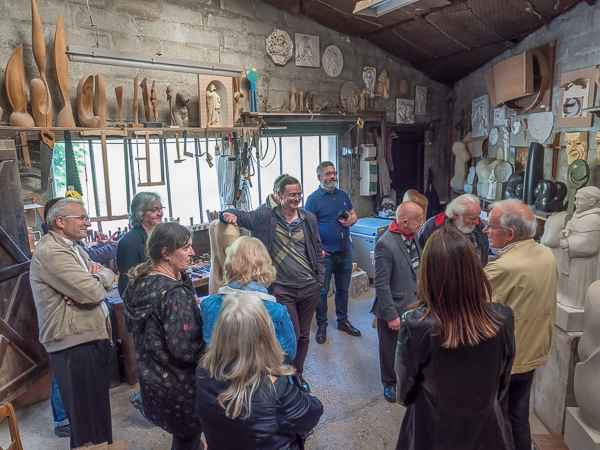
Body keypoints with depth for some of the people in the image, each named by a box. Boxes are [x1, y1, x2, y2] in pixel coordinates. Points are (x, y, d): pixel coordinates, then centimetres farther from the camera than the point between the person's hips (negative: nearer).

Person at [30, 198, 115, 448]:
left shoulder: (72, 248, 14)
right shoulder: (51, 252, -19)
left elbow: (109, 275, 10)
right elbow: (94, 292, -26)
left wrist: (94, 278, -12)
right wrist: (98, 279, -4)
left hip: (91, 338, 10)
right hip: (75, 346, -10)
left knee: (97, 407, 24)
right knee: (87, 419, 4)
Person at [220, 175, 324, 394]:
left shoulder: (309, 218, 3)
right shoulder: (265, 216, -6)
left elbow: (317, 249, 10)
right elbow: (241, 216, 0)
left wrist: (320, 277, 6)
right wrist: (229, 214, -24)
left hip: (309, 288, 4)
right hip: (283, 289, -3)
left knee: (303, 335, 16)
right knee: (291, 335, 0)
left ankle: (298, 373, 37)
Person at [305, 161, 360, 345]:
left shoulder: (343, 195, 10)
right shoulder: (313, 199, -9)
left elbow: (354, 214, 19)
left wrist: (351, 220, -5)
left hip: (345, 252, 6)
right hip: (325, 254, -5)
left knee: (343, 288, 17)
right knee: (322, 291, 5)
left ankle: (343, 321, 33)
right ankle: (322, 325, 20)